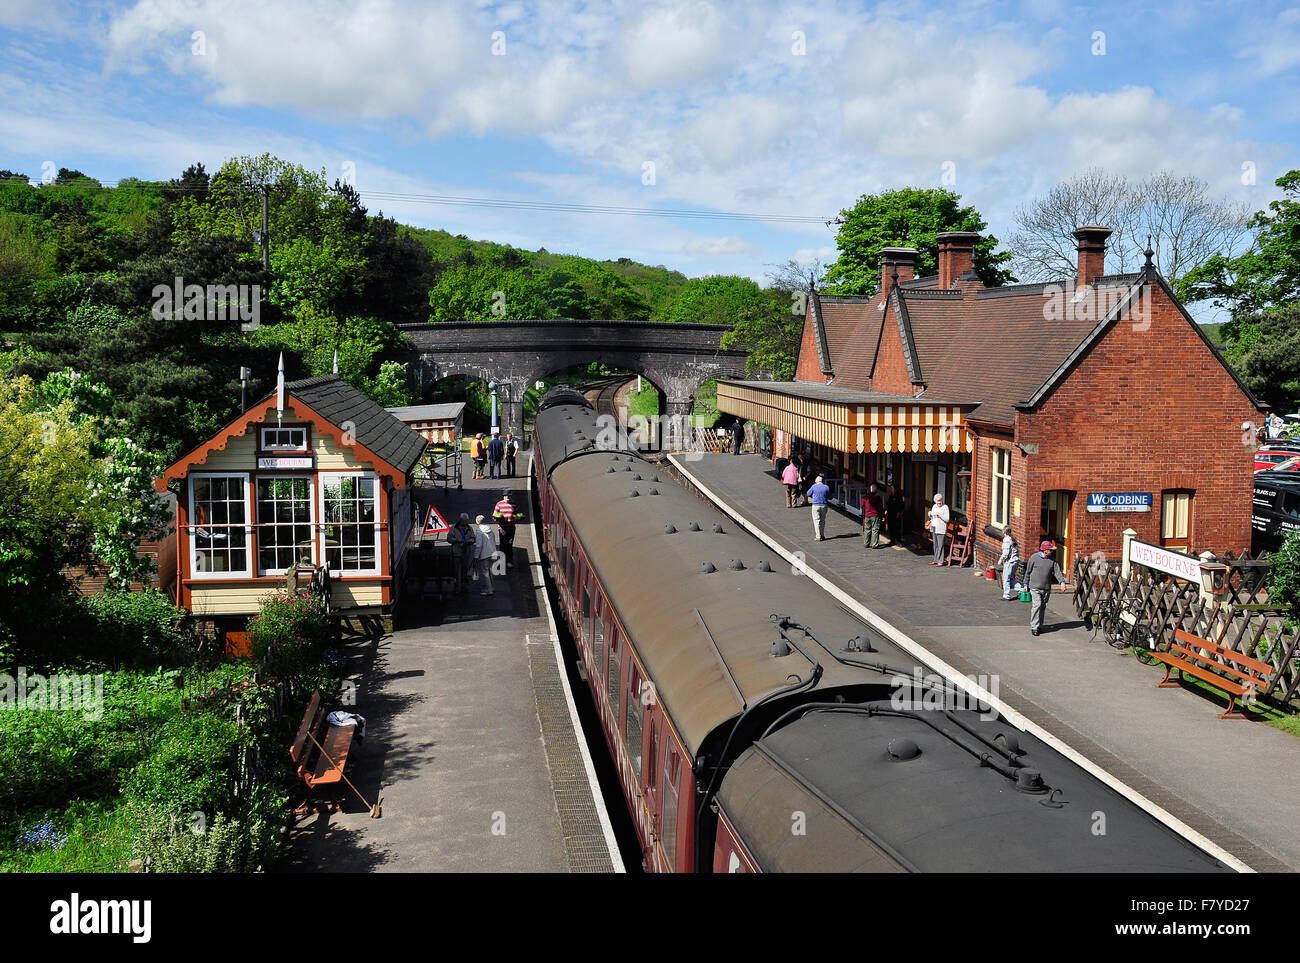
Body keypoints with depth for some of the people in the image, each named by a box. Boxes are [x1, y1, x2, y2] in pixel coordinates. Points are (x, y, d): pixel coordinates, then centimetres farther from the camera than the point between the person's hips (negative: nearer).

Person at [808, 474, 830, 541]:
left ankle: (818, 536, -4)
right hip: (824, 505, 3)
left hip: (815, 506, -3)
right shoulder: (826, 487, 0)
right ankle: (822, 535, 20)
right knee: (822, 521, 15)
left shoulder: (814, 487, -5)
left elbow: (808, 494, 10)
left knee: (816, 521, 1)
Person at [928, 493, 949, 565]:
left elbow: (947, 519, -13)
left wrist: (939, 514, -21)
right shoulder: (934, 506, 12)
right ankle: (936, 560, 16)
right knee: (935, 545, 10)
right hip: (934, 528, 7)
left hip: (941, 529, -7)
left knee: (940, 545, -6)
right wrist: (930, 514, 0)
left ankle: (940, 561, -2)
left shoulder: (945, 507, -8)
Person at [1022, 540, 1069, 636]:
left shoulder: (1052, 560, 5)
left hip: (1046, 588, 4)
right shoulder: (1034, 558, -4)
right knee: (1037, 605, -14)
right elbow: (1028, 572, 4)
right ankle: (1034, 627, -12)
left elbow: (1057, 572, -1)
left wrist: (1062, 582, -18)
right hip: (1035, 587, -4)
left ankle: (1040, 626, 19)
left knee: (1043, 607, 8)